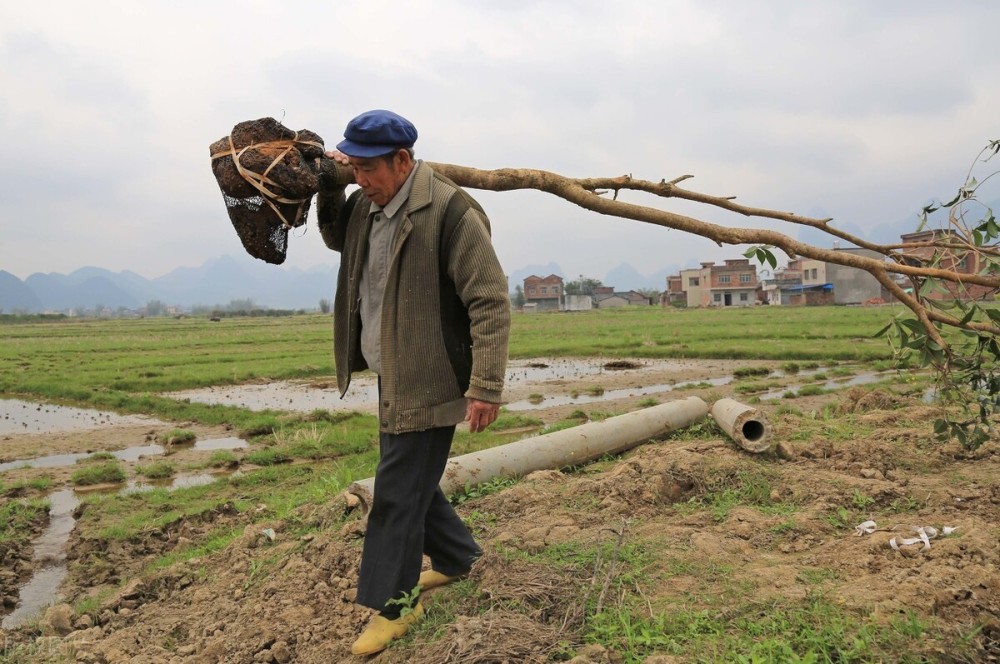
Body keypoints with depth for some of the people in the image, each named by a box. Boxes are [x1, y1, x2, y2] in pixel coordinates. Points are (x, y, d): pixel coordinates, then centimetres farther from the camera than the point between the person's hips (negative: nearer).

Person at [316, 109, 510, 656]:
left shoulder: (449, 209, -19)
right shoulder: (367, 205, 7)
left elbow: (491, 302, -20)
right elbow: (335, 238, 29)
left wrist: (486, 386, -22)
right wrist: (329, 186, 9)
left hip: (428, 382, -9)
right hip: (391, 377, 9)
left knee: (398, 490, -2)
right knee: (412, 478, 20)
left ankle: (393, 604, 17)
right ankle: (456, 556, 42)